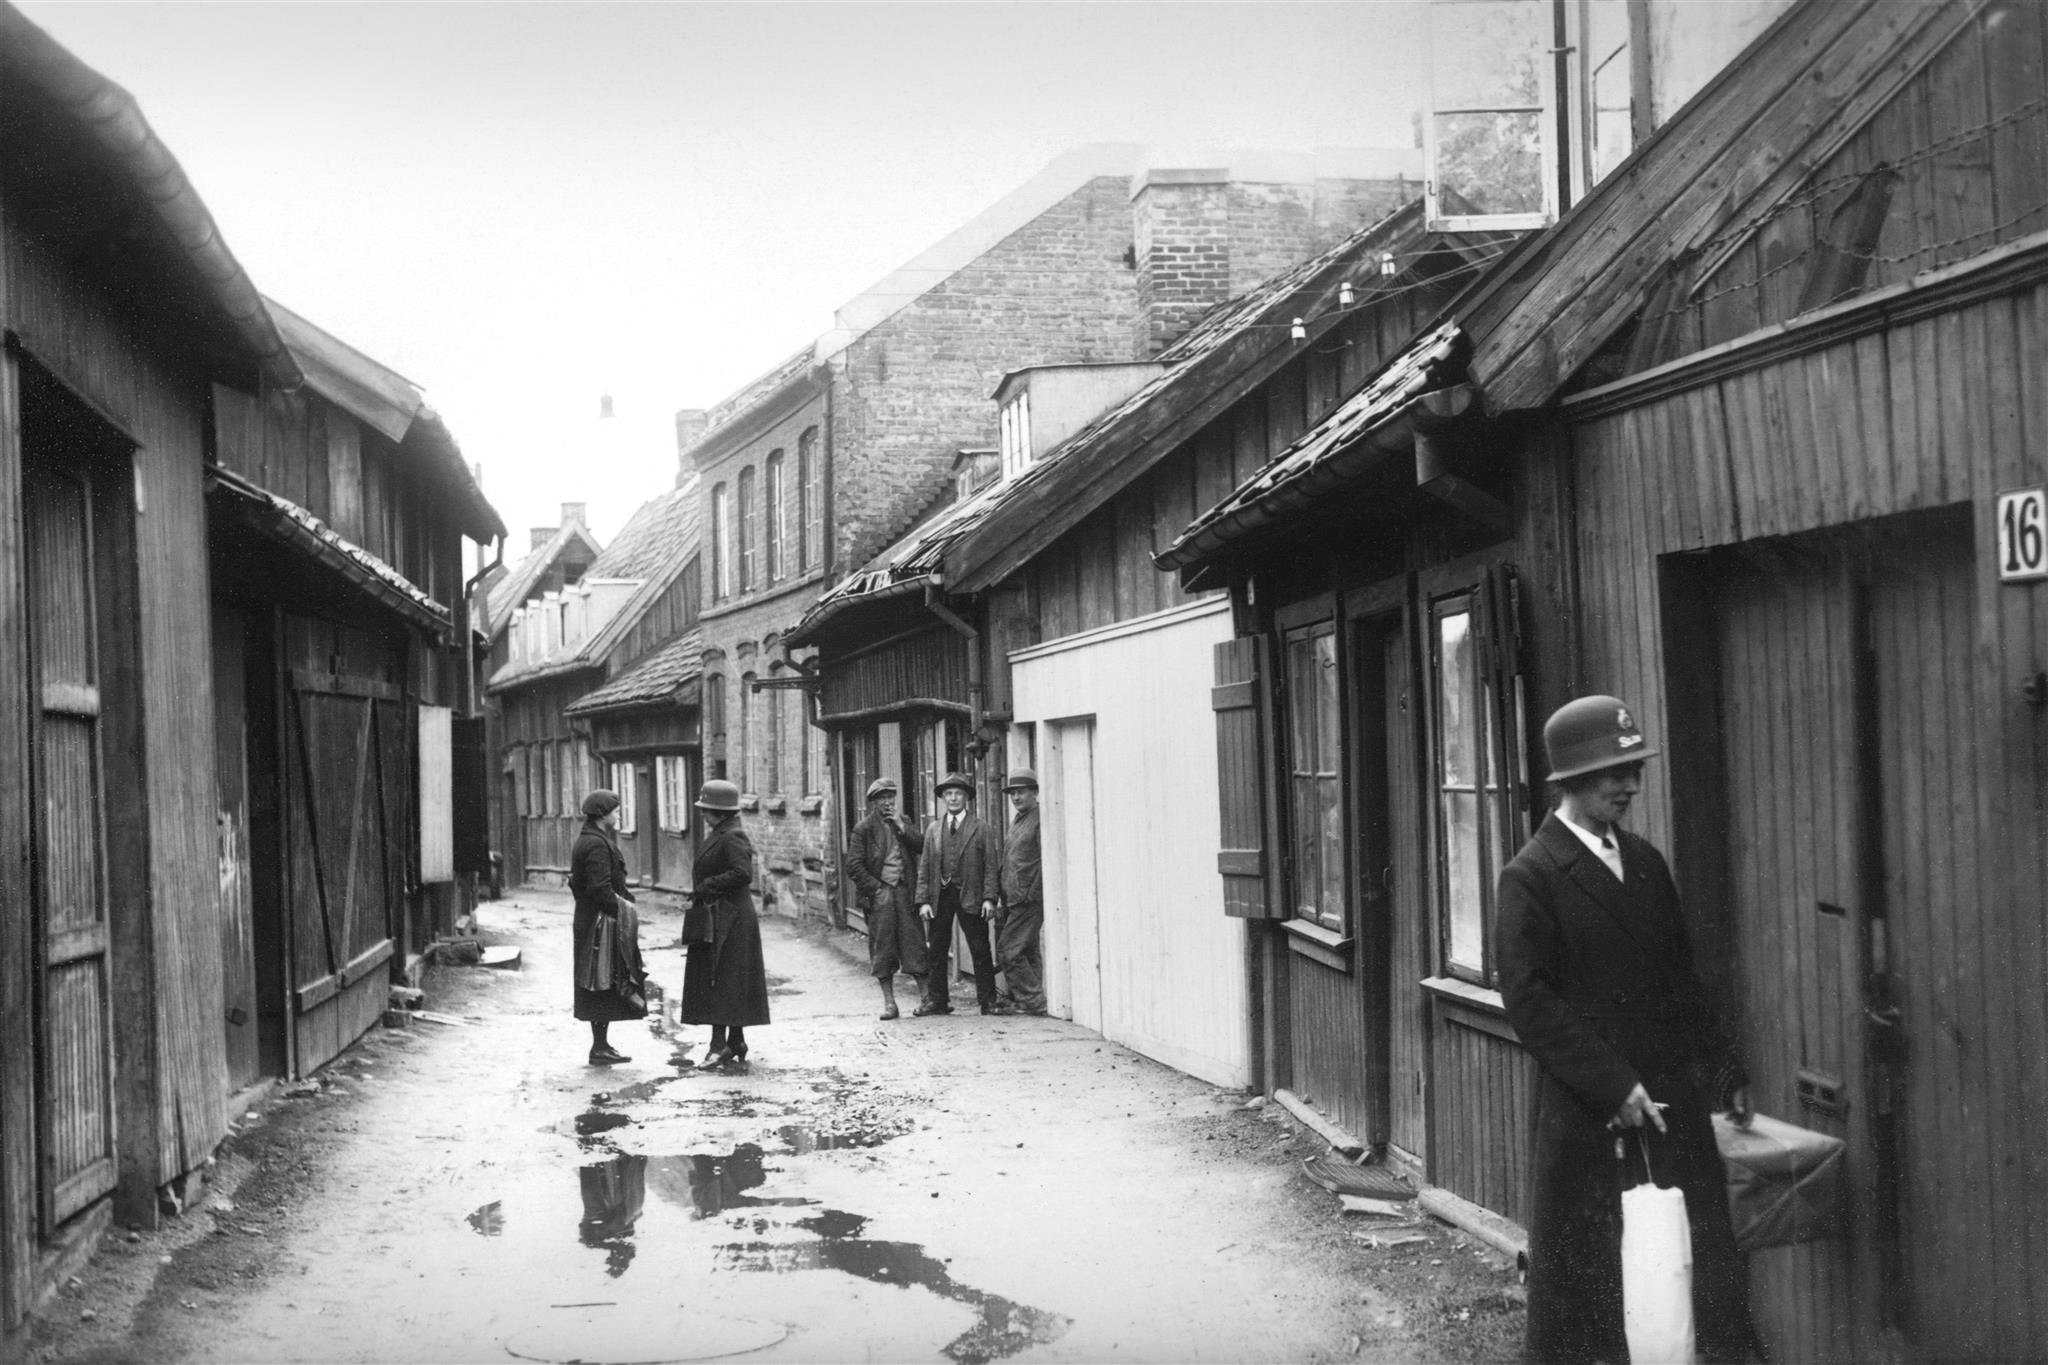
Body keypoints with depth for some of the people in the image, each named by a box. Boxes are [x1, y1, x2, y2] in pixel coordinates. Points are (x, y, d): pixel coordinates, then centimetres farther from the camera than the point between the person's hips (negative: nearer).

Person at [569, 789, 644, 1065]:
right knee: (605, 983, -5)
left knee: (596, 985, 13)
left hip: (586, 917, 10)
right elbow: (600, 888, -25)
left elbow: (575, 882, 20)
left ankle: (600, 1044, 19)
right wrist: (621, 910, -16)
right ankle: (600, 1048, -3)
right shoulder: (598, 845, -18)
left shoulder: (583, 841, 14)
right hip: (602, 919, -10)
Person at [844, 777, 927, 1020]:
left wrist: (903, 830, -9)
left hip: (905, 890, 3)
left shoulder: (903, 822, 14)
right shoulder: (864, 829, 1)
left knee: (914, 942, 1)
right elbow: (853, 865, -3)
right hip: (880, 893, -3)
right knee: (882, 947, 0)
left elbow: (923, 847, 3)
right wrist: (875, 888, -9)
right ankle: (889, 1003, 5)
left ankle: (925, 996, 6)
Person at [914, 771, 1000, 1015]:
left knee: (981, 951, -1)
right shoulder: (933, 829, 12)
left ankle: (988, 1001, 5)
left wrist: (989, 898, -10)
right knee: (936, 951, 6)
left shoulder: (980, 828, 4)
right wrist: (923, 901, -1)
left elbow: (990, 865, 0)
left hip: (970, 897, -3)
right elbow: (924, 868, 9)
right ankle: (936, 1000, 15)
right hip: (940, 896, 3)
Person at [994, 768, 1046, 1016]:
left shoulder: (1040, 819, -9)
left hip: (1028, 900, -9)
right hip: (1012, 899, 9)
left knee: (1008, 950, -10)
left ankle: (1031, 999, -4)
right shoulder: (1017, 821, 19)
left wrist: (1031, 894, -17)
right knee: (1028, 952, 11)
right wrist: (1002, 896, 14)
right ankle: (1026, 1001, 14)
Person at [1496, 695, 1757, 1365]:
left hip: (1672, 1098, 6)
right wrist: (1615, 1086, -17)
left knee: (1711, 1259, 8)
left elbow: (1681, 978, 18)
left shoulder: (1646, 861, 12)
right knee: (1577, 1273, 3)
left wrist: (1725, 1069, 13)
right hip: (1586, 1112, -6)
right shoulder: (1531, 877, -9)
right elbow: (1530, 1002, -14)